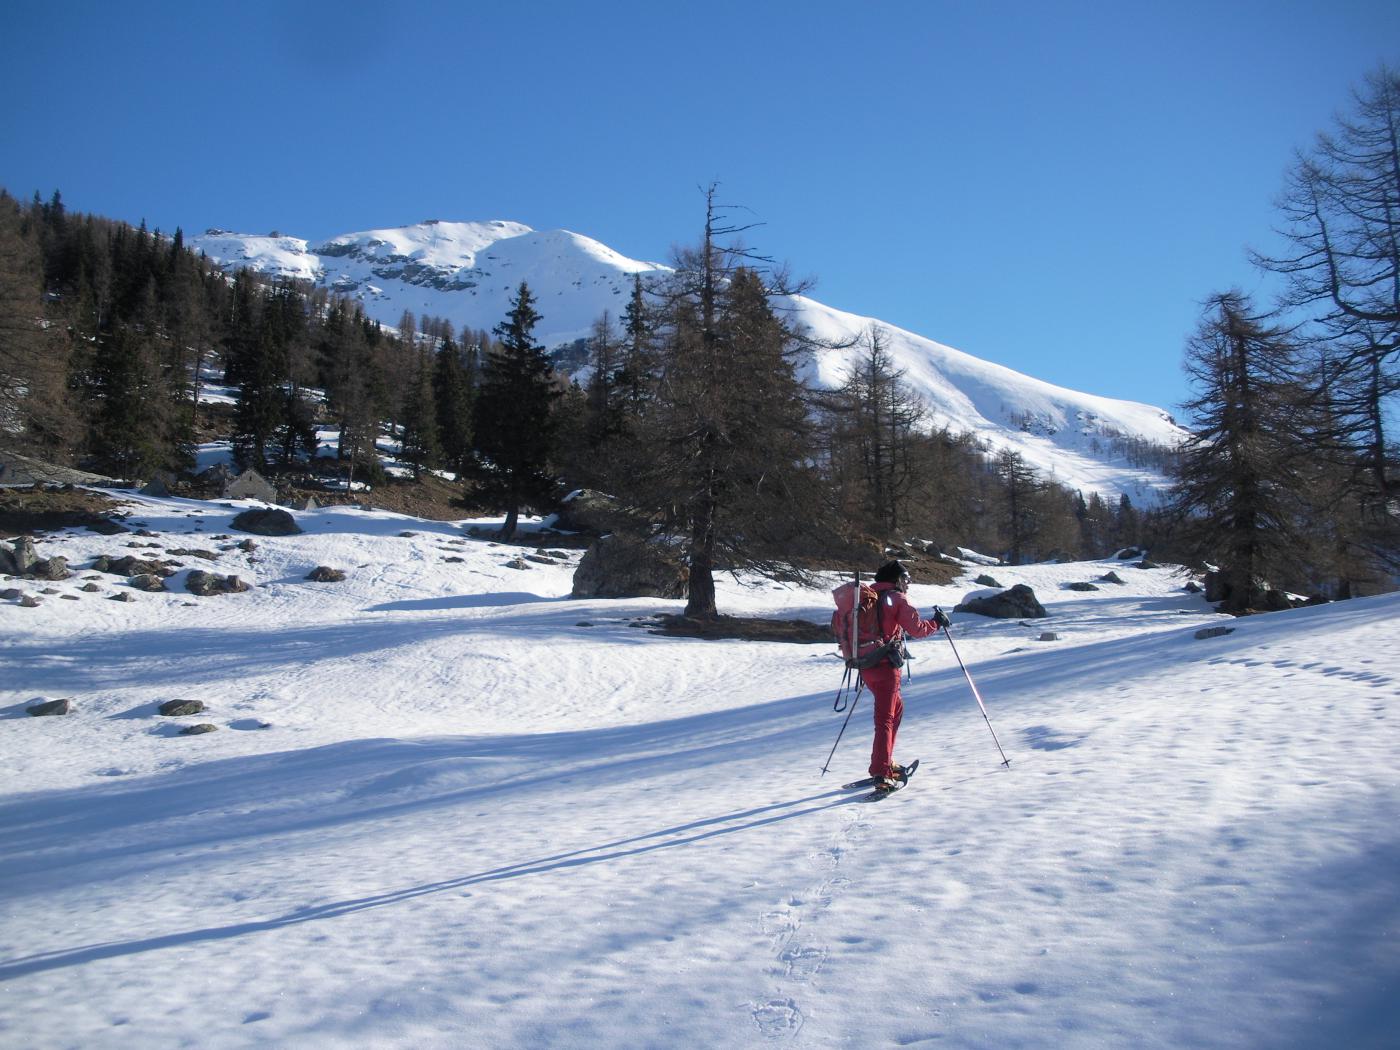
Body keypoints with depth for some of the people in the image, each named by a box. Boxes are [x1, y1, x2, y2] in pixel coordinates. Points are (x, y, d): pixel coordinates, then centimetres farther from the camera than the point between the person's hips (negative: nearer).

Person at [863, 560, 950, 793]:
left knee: (896, 707, 24)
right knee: (885, 718, -8)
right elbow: (917, 628, -8)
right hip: (886, 666, -7)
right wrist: (937, 622, 8)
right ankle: (881, 774, -15)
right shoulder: (897, 599, -4)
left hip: (866, 666, 7)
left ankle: (885, 762, 26)